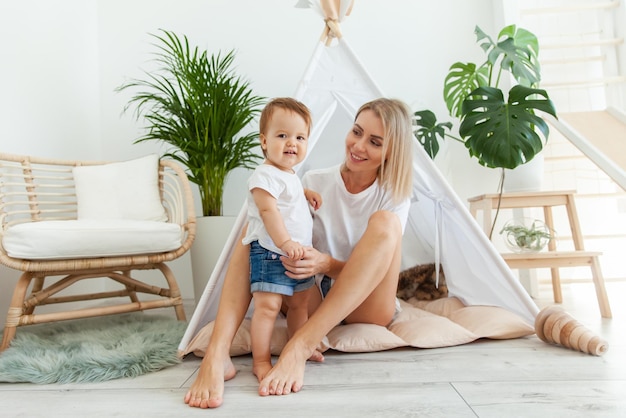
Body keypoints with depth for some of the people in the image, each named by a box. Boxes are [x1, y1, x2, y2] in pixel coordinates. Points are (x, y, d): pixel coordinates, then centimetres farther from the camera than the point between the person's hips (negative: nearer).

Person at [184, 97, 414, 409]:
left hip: (366, 306, -1)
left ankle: (300, 347, -36)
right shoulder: (315, 182, -1)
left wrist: (326, 264, -33)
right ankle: (217, 353, -35)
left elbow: (377, 266, -14)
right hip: (314, 299, 2)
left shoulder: (394, 197, -5)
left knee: (385, 224, -27)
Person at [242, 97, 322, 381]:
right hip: (270, 253, -10)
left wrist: (305, 194, 18)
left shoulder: (290, 175, 16)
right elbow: (268, 211, -24)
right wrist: (285, 242, -31)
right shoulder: (265, 175, -15)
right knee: (268, 305, -10)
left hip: (297, 253, 10)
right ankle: (261, 362, 2)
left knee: (300, 303, 17)